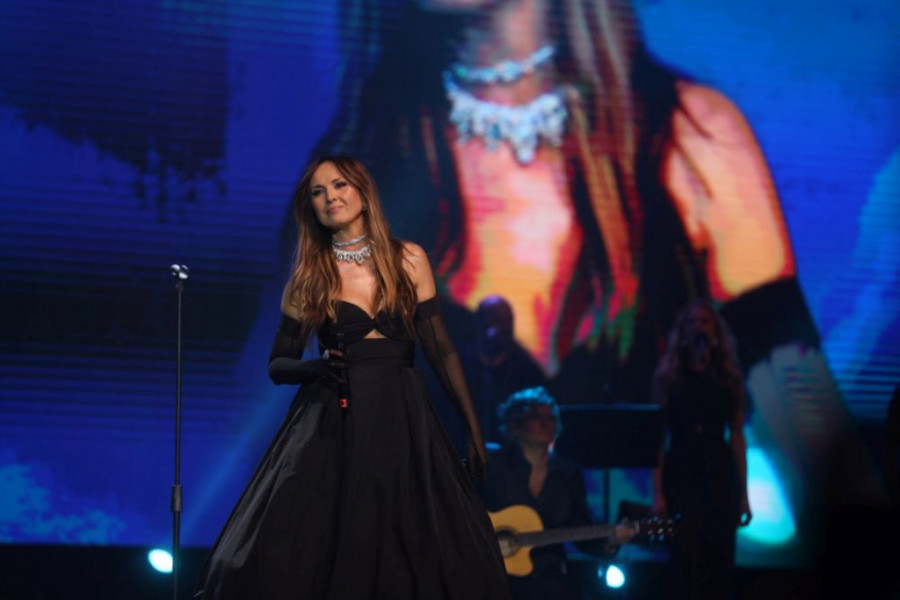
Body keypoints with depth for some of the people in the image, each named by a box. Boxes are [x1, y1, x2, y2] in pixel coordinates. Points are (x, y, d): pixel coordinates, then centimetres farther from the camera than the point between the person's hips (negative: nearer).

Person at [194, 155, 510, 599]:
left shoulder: (408, 260, 6)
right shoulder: (309, 275, 5)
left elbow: (440, 350, 6)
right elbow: (278, 365, 8)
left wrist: (474, 430, 3)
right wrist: (319, 367, -14)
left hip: (401, 422, 1)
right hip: (331, 425, -1)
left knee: (427, 561, -6)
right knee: (281, 561, -12)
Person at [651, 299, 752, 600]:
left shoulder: (729, 380, 8)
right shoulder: (668, 378, 3)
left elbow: (737, 439, 8)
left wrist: (743, 494, 4)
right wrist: (658, 493, -7)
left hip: (720, 476, 2)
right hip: (680, 476, -1)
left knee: (720, 560, -1)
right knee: (685, 560, -5)